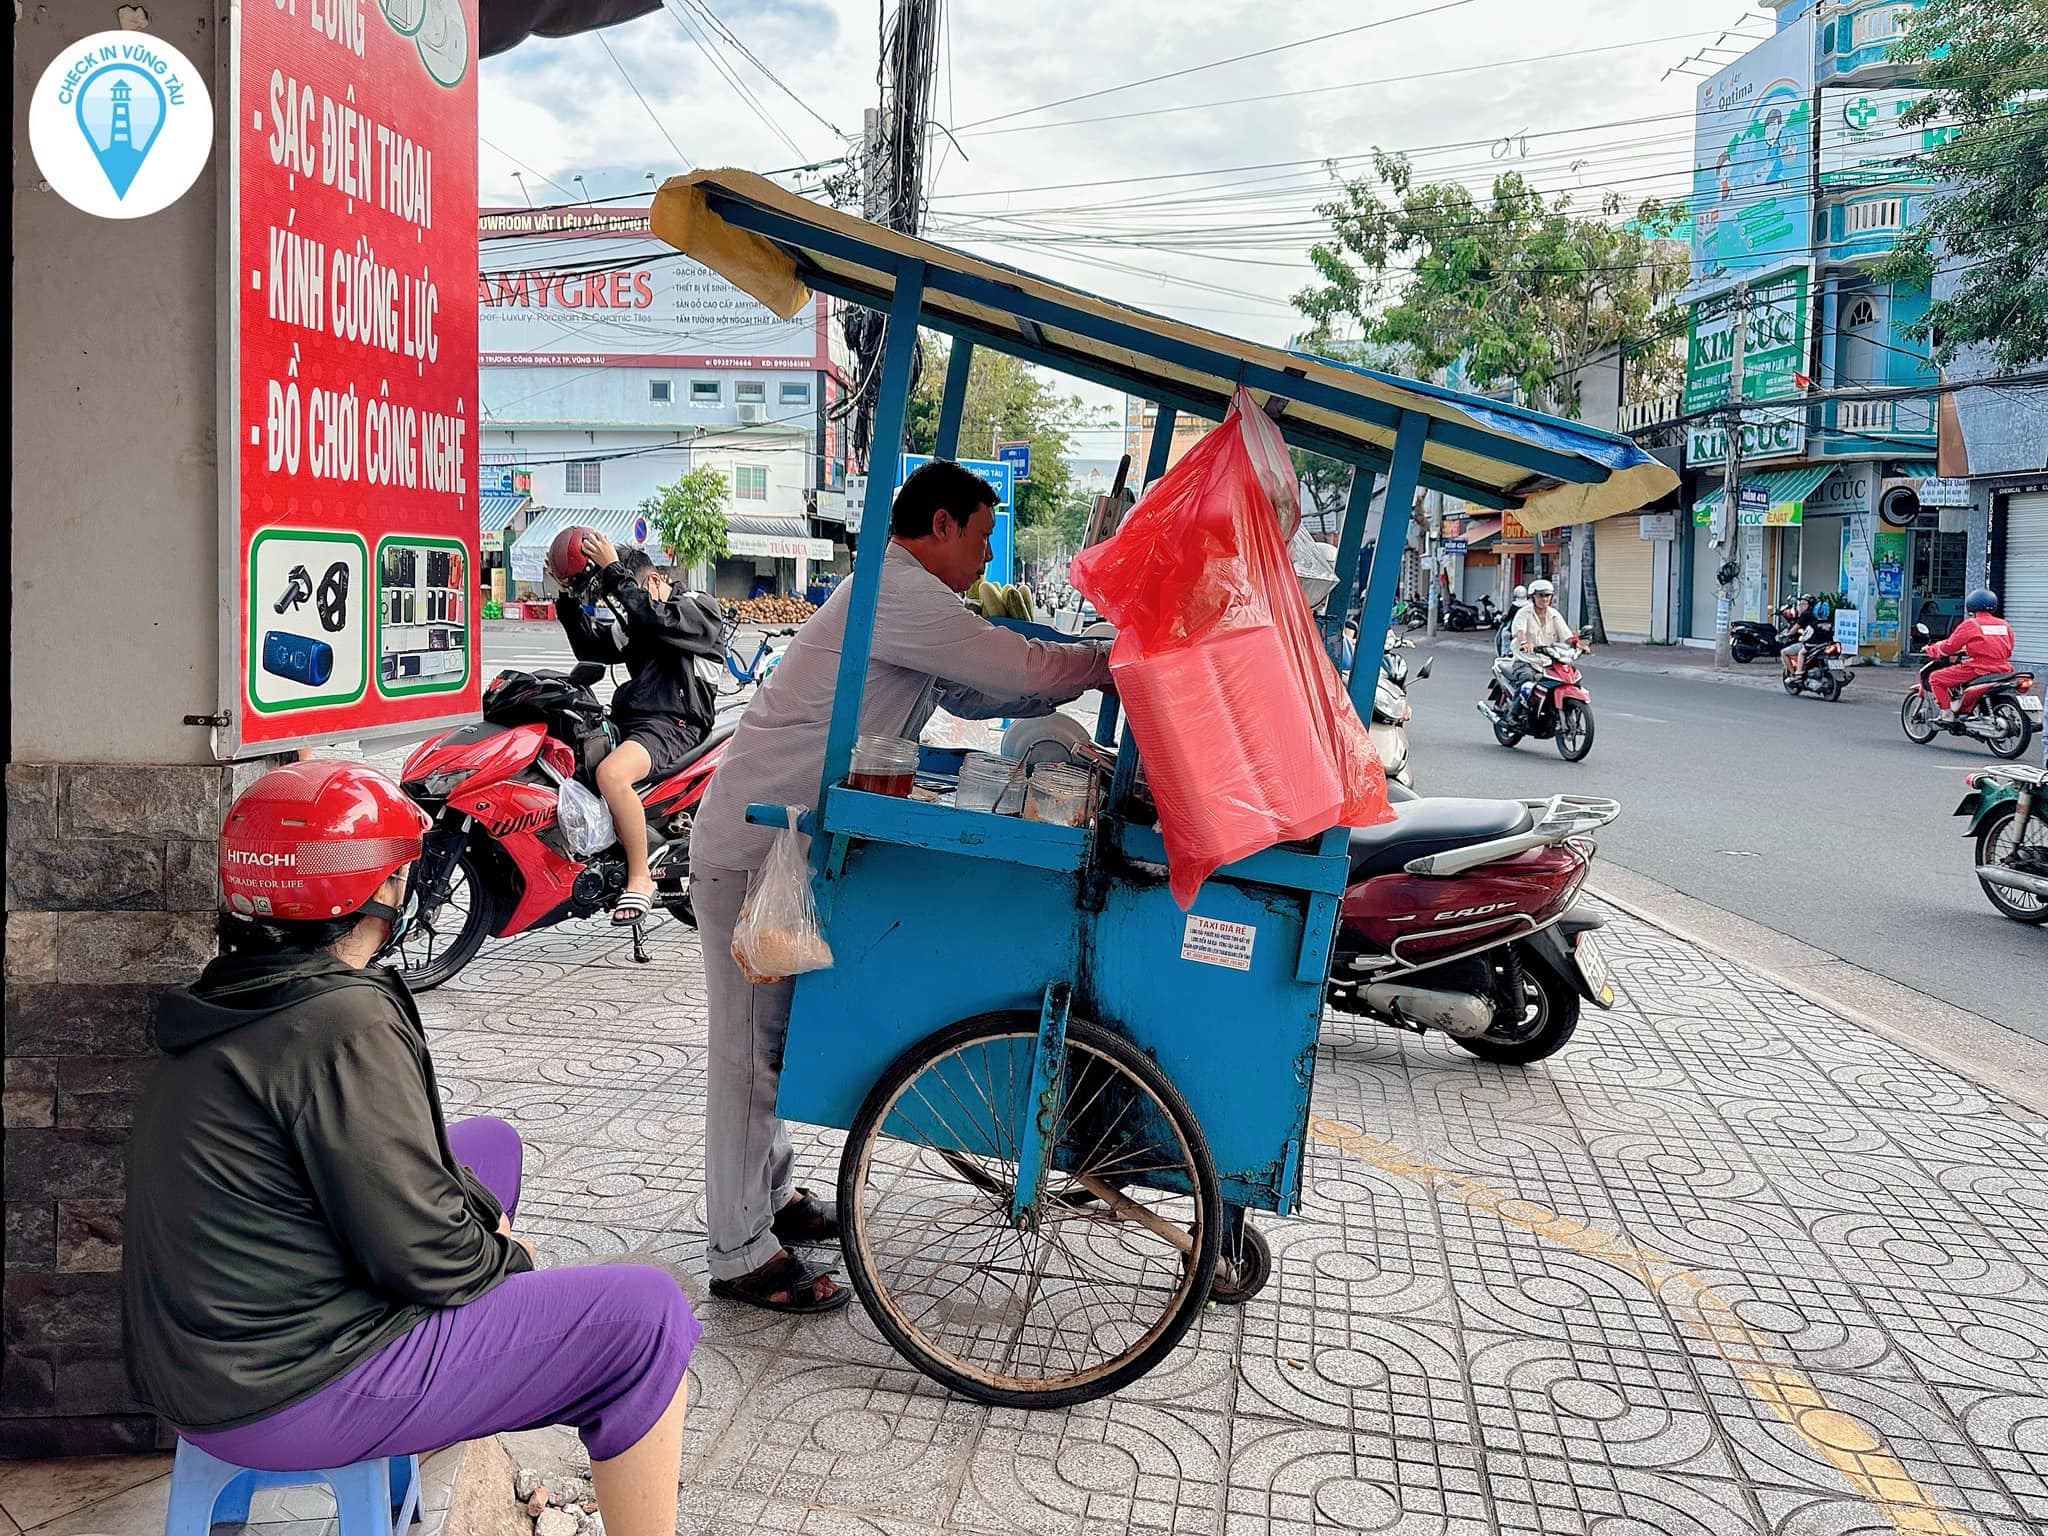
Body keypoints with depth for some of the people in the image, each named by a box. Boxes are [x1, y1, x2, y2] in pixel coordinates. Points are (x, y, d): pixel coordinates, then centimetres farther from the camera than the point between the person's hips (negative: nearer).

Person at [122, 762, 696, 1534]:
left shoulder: (228, 999, 6)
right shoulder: (341, 1024, -23)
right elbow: (425, 1259, -21)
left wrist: (486, 1216, 6)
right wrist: (508, 1256, -1)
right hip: (283, 1399, -10)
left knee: (491, 1144, 23)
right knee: (646, 1313, -9)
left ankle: (448, 1414, 32)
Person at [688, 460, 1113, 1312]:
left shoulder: (908, 601, 16)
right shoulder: (897, 590, -18)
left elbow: (975, 696, 20)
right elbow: (1020, 667, -19)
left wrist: (1084, 675, 10)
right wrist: (1112, 661, -3)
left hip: (784, 847, 11)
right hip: (751, 848, -10)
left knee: (777, 1031, 19)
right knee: (750, 1045, -4)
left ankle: (771, 1192, 33)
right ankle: (741, 1254, 4)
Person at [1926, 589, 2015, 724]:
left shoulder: (1970, 625, -5)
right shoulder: (2005, 625, 13)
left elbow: (1949, 647, -3)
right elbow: (2008, 652, 23)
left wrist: (1931, 649, 17)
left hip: (1977, 670, -7)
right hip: (2002, 670, 7)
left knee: (1936, 678, 4)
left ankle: (1947, 714, -5)